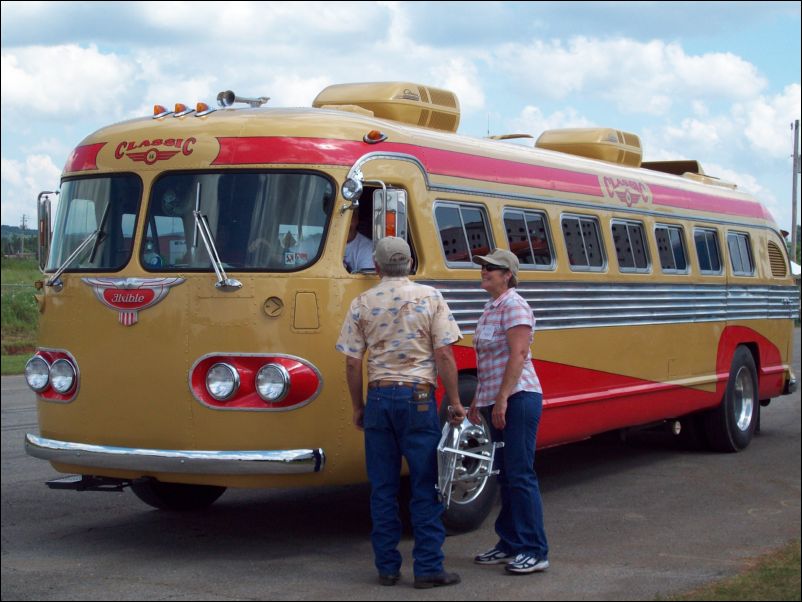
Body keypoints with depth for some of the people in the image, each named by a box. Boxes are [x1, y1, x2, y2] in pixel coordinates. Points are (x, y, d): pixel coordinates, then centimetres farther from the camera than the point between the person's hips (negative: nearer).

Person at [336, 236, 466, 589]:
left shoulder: (362, 303, 3)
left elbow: (352, 364, 3)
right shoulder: (430, 298, -1)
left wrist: (358, 408, 14)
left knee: (383, 487, 8)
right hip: (418, 397, -2)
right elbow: (444, 354, -6)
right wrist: (454, 402, 1)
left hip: (379, 398, 2)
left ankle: (387, 567, 11)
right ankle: (428, 567, 1)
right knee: (425, 485, 2)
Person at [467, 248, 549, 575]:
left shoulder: (514, 306, -11)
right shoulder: (490, 309, 17)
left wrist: (502, 399, -23)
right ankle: (510, 545, 20)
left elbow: (518, 354, -19)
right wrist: (478, 400, 21)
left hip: (517, 398, -9)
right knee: (505, 475, 13)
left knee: (520, 474, -8)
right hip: (495, 402, 10)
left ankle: (534, 551, -3)